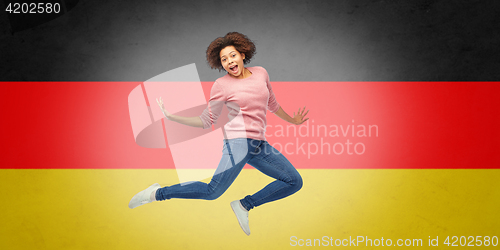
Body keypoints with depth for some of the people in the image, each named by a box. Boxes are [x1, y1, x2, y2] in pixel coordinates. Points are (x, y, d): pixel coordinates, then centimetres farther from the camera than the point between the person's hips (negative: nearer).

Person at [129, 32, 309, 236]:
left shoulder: (261, 73, 12)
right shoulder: (221, 85, 0)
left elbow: (272, 104, 28)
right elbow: (206, 121, 3)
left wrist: (292, 120, 39)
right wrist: (172, 117, -6)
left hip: (260, 145, 6)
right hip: (239, 140, -6)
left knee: (294, 182, 2)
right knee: (213, 191, -19)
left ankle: (244, 205, 5)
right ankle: (157, 193, -3)